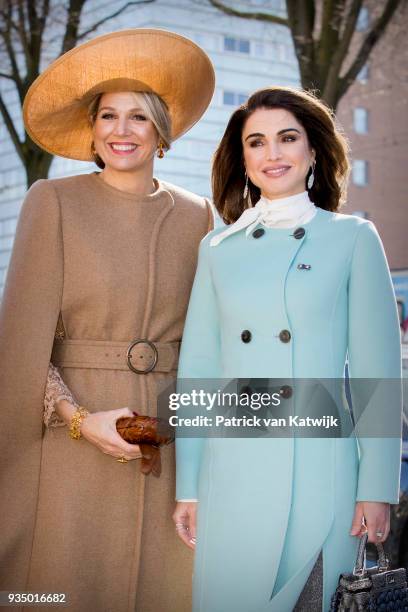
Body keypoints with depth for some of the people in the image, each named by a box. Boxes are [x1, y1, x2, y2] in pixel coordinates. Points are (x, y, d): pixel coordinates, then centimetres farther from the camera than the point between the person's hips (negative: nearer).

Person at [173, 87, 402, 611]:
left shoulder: (353, 239, 4)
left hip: (320, 473, -2)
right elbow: (196, 370, 11)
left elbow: (378, 370, 0)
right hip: (231, 474, 3)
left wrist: (377, 489, -6)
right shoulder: (218, 249, 11)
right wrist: (187, 488, 7)